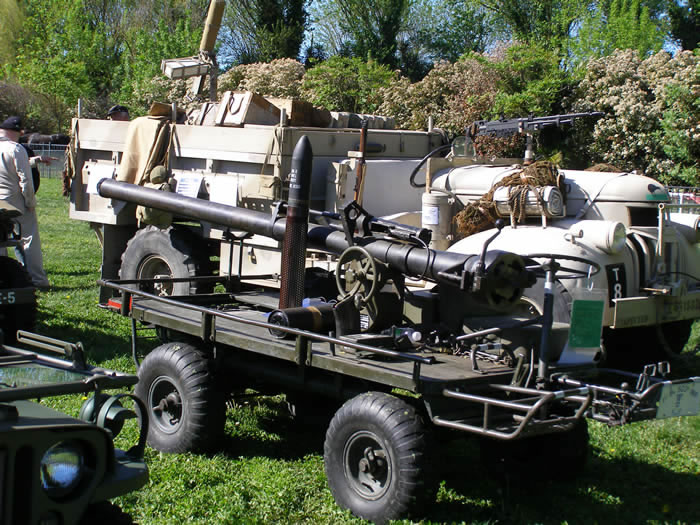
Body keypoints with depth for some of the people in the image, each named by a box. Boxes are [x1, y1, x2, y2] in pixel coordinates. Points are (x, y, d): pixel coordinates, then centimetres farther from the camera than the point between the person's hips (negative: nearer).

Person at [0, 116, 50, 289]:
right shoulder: (16, 149, -12)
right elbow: (25, 179, -14)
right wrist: (31, 202, -7)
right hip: (17, 203, -5)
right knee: (29, 240, 0)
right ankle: (37, 279, -2)